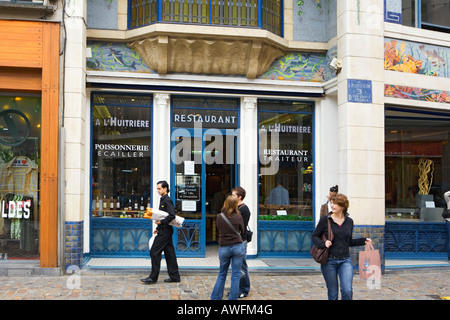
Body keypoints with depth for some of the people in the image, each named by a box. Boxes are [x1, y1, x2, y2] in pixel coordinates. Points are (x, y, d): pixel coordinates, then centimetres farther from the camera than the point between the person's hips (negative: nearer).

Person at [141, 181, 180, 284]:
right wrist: (158, 228, 19)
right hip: (164, 231, 10)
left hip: (165, 231, -10)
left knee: (154, 252, -6)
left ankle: (153, 277, 0)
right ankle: (174, 276, 15)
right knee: (169, 253, 11)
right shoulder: (163, 200, 17)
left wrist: (161, 222, -23)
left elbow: (172, 215, -24)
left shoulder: (167, 200, -14)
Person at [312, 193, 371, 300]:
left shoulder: (349, 221, 6)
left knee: (347, 291, -12)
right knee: (333, 294, 6)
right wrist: (323, 244, -16)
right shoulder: (325, 220, -4)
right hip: (329, 261, -2)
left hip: (345, 260, 2)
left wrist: (363, 241, 4)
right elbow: (315, 236, 2)